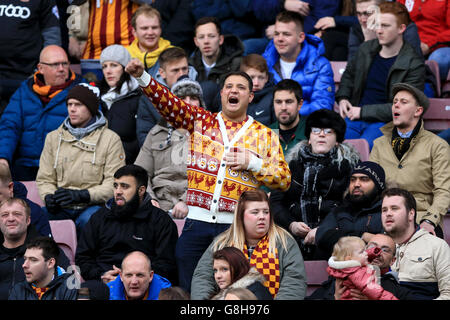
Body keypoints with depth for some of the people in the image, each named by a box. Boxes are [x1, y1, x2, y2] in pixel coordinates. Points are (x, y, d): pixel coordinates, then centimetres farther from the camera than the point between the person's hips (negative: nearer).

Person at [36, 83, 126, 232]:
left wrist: (82, 195, -19)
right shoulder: (53, 137, 17)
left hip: (93, 205, -3)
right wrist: (48, 196, -10)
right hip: (60, 208, 3)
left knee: (88, 219, -37)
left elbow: (115, 183, -5)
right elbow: (45, 179, 15)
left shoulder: (110, 139, 5)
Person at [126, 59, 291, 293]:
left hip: (236, 227, -1)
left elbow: (284, 179, 7)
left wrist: (253, 163, -8)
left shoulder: (263, 135, 9)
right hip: (197, 222, 1)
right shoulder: (201, 121, 11)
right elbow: (168, 103, -2)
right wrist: (142, 77, -17)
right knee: (188, 290, 3)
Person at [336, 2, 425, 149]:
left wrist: (363, 111, -13)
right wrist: (342, 97, 12)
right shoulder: (366, 49, 11)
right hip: (355, 118, 5)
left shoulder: (414, 65, -7)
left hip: (385, 122, -5)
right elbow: (349, 74, 32)